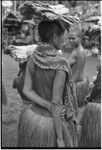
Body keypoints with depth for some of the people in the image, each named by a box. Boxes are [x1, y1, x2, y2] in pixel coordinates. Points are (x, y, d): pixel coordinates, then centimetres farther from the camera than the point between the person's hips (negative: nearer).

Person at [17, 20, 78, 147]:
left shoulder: (32, 59, -6)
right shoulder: (60, 64, -24)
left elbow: (27, 90, -9)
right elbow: (56, 103, -23)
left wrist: (49, 106, -15)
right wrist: (60, 138, -17)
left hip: (32, 116, 6)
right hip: (54, 122, -5)